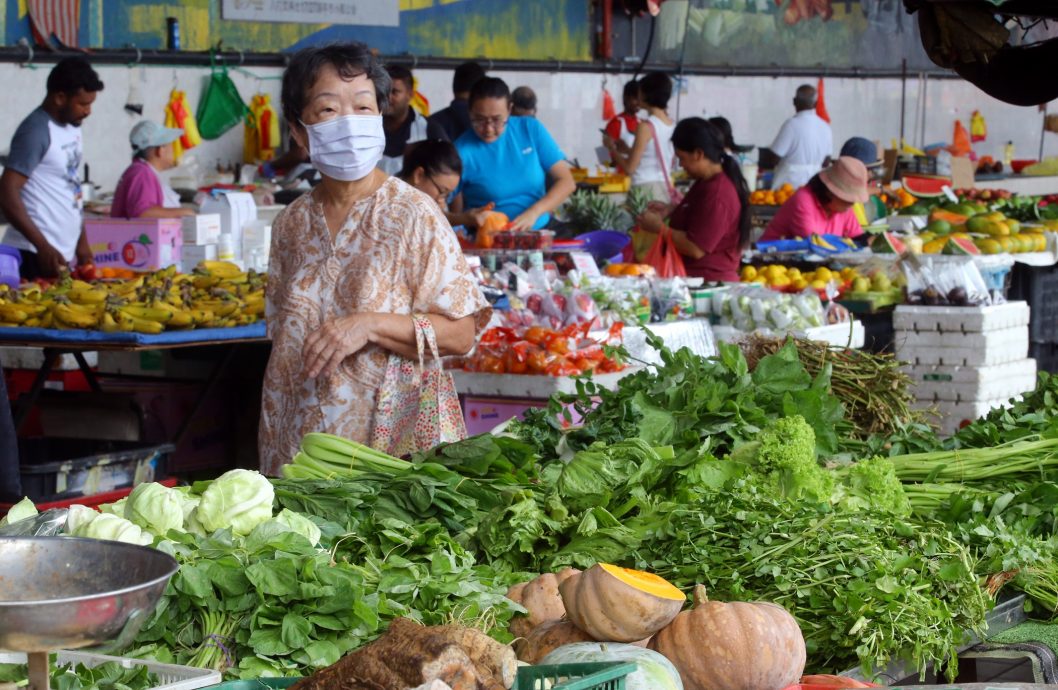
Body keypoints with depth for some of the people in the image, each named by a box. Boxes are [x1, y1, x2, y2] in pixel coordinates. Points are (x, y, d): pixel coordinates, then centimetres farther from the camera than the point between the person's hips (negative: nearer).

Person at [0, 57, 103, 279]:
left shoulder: (72, 127, 13)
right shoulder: (36, 132, -13)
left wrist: (82, 242, 16)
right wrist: (43, 247, -23)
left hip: (65, 253, 8)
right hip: (36, 255, -8)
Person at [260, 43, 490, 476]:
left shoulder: (412, 214, -7)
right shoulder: (292, 224, 8)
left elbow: (460, 334, -10)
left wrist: (369, 326, -21)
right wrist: (273, 449, 10)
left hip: (392, 440, -4)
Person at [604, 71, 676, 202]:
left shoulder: (646, 126, -13)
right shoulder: (672, 125, 7)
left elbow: (630, 167, -11)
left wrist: (612, 147, 6)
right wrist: (627, 149, 28)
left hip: (646, 188, -7)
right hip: (665, 186, 7)